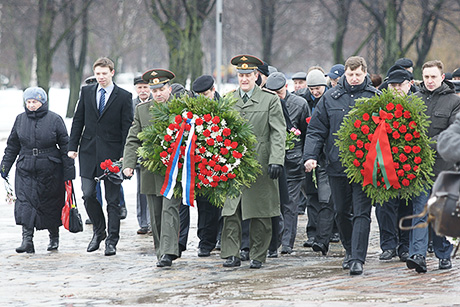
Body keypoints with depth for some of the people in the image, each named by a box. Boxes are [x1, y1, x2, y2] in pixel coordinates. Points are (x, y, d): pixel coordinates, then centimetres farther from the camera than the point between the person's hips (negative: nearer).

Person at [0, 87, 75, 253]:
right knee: (25, 203, -12)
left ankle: (54, 237, 28)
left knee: (51, 205, 8)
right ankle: (27, 239, -16)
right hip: (26, 171, 2)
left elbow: (65, 146, -1)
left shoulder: (54, 119, -3)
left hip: (50, 171, -2)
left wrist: (69, 171, -4)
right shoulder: (20, 119, 7)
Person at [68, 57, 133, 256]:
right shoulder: (86, 92, 8)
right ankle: (99, 231, 20)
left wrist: (124, 155, -10)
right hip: (89, 151, 3)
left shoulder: (124, 97, -2)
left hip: (112, 153, -3)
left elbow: (127, 128, -3)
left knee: (113, 199, 2)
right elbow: (78, 120, 11)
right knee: (88, 195, -2)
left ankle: (112, 240, 8)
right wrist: (72, 146, 3)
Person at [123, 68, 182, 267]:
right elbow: (133, 140, 8)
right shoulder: (141, 109, 9)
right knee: (155, 216, 8)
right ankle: (161, 252, 17)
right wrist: (129, 164, -5)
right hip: (150, 171, 4)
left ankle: (168, 252, -16)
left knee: (169, 210, -13)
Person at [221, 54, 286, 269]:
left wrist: (276, 160, -13)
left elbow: (278, 133, -2)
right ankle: (231, 255, 1)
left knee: (260, 215, 2)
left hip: (260, 165, -2)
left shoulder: (270, 100, 2)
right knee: (231, 212, -3)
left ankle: (257, 256, 11)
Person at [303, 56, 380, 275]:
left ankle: (357, 259, -10)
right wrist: (310, 156, -5)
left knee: (361, 213, -8)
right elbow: (316, 130, 7)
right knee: (341, 212, 12)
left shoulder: (375, 98, 2)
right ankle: (350, 250, 31)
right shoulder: (330, 98, 7)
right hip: (337, 166, 3)